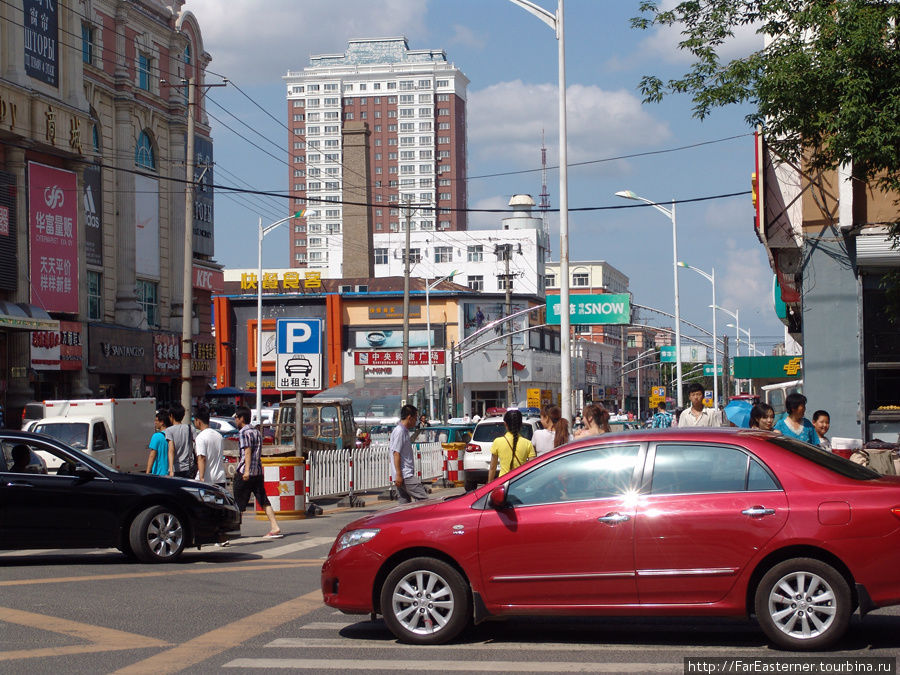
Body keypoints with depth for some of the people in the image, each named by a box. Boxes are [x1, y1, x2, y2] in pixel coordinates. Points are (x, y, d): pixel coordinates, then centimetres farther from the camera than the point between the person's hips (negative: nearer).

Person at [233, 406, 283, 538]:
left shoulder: (244, 432, -8)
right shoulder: (256, 431, 17)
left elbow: (247, 451, -20)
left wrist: (246, 470, -28)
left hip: (245, 473, -8)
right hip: (258, 472, 8)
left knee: (237, 503, 3)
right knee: (264, 501, 4)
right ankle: (275, 528, -5)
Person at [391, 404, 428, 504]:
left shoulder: (404, 431, 19)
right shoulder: (400, 431, -12)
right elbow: (396, 453, -18)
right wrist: (398, 475, -21)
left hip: (406, 475, 10)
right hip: (405, 476, -10)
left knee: (404, 503, 7)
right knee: (423, 499, -12)